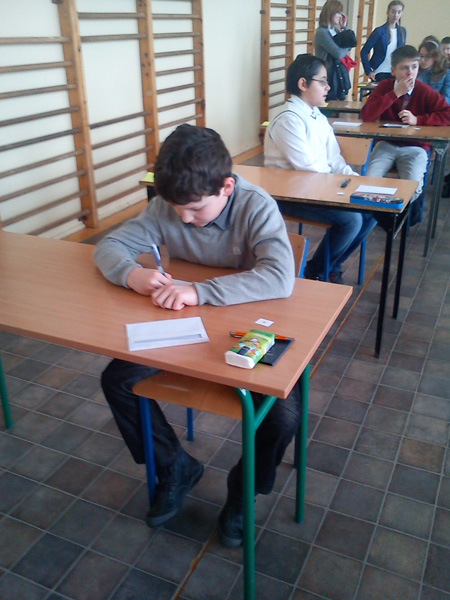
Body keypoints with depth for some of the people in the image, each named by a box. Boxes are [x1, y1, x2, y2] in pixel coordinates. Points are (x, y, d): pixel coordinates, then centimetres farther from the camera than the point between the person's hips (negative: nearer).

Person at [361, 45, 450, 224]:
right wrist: (395, 93, -19)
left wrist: (418, 120, -20)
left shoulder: (425, 92, -6)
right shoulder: (385, 86, -2)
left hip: (414, 148, -1)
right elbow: (366, 115, -17)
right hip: (386, 145, 1)